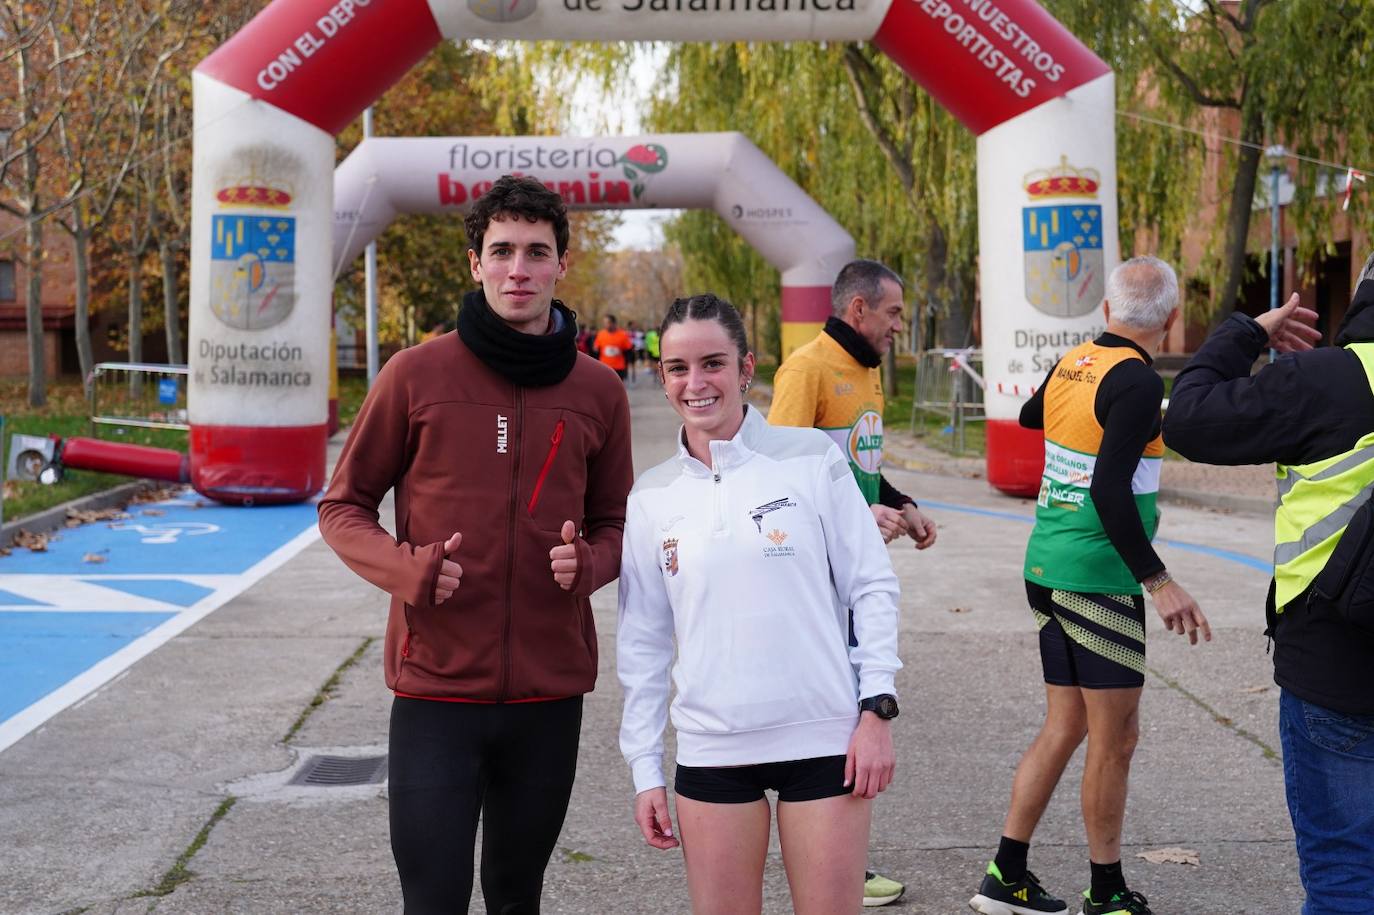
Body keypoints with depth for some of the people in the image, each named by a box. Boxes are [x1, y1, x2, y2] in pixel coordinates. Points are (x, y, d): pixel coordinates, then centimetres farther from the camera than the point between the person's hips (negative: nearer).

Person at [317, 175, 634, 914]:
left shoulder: (597, 391, 4)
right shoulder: (417, 374, -3)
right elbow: (342, 508, 3)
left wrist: (588, 564, -9)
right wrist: (405, 569, -16)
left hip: (550, 689, 3)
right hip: (436, 686, -2)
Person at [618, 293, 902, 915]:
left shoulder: (812, 459, -2)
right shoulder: (651, 497, 6)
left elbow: (872, 587, 1)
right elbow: (642, 641, 10)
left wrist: (877, 709, -6)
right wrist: (645, 768, 8)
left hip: (825, 741, -2)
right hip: (711, 749, 2)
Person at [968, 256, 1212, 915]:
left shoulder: (1071, 365, 8)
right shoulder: (1137, 382, -15)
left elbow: (1031, 415, 31)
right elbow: (1110, 490, -24)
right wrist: (1158, 580, -24)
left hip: (1049, 566, 9)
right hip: (1099, 576, -8)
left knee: (1064, 726, 14)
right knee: (1115, 738, 1)